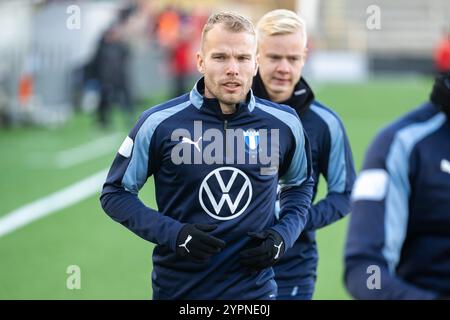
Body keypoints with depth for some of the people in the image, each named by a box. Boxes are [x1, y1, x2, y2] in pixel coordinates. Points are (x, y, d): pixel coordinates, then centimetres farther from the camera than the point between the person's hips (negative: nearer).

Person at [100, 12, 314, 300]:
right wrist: (172, 234, -14)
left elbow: (300, 184, 16)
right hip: (176, 287, -1)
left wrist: (284, 236, -2)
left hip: (255, 288, 1)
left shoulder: (284, 123, -2)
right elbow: (115, 192, 0)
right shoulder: (159, 123, -9)